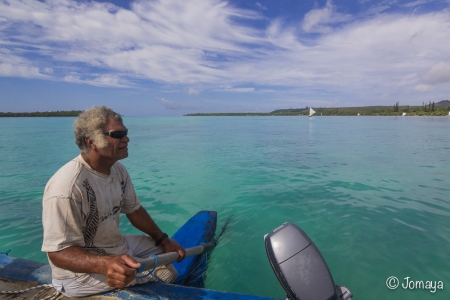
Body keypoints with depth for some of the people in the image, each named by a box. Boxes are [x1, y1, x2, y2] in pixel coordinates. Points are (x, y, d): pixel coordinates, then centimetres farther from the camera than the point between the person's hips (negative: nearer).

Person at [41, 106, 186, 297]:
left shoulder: (118, 169, -5)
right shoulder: (66, 186, -31)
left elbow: (134, 209, 6)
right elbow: (58, 252, -26)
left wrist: (163, 239, 2)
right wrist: (105, 265, -43)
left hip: (116, 246, 8)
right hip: (81, 272, -8)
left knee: (166, 252, 13)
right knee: (166, 272, -15)